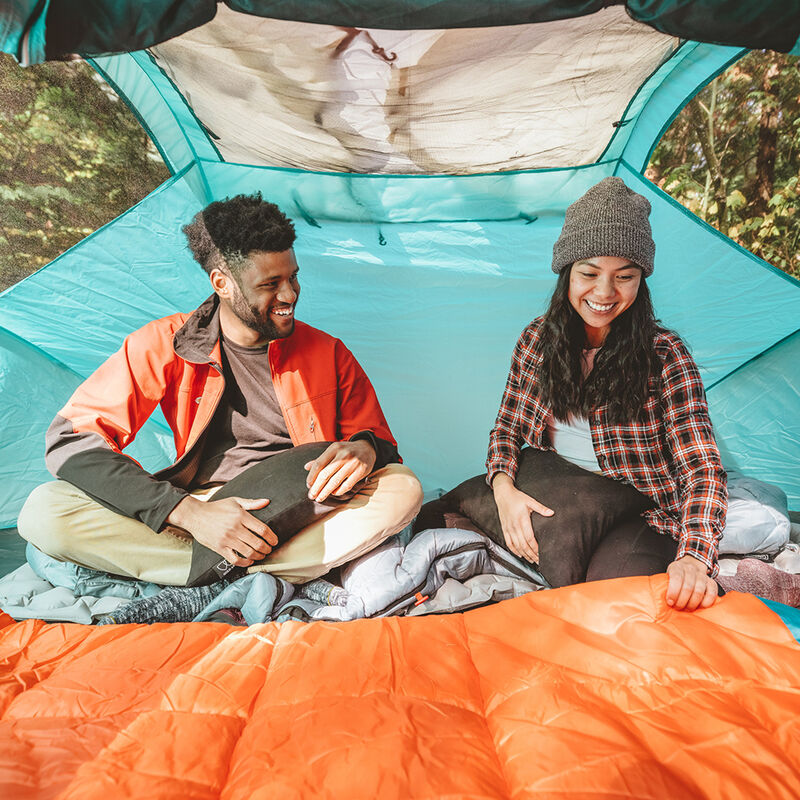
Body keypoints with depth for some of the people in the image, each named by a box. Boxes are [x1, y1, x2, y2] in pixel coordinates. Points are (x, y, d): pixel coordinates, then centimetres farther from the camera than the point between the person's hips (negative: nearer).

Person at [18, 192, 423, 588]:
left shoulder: (327, 353, 1)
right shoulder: (164, 345, -4)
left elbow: (380, 438, 8)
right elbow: (70, 438, -11)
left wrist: (365, 448, -21)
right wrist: (189, 512, -25)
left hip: (302, 517, 1)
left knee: (403, 488, -26)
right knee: (43, 511, -21)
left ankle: (227, 574, -26)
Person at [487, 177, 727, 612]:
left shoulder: (665, 355, -11)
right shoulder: (537, 339, -1)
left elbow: (702, 467, -16)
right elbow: (507, 427, 6)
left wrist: (695, 558, -35)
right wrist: (504, 487, -17)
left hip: (639, 514, -4)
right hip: (553, 504, 5)